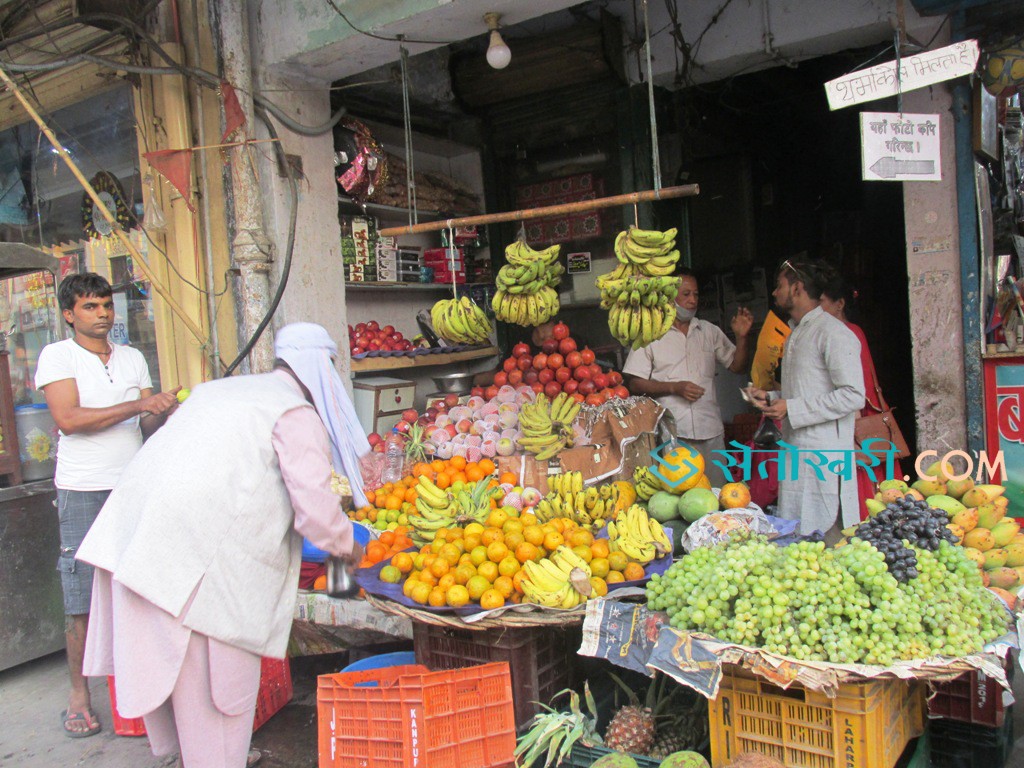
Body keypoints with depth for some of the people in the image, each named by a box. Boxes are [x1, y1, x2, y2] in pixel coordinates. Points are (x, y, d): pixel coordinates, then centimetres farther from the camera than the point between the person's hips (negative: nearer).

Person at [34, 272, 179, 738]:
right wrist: (137, 405, -18)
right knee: (82, 600, 1)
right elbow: (69, 419, -13)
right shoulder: (57, 356, 1)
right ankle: (79, 694, 14)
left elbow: (146, 428, 11)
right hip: (83, 493, -3)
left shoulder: (132, 359, 14)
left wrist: (162, 412, -12)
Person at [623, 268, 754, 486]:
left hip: (711, 432, 4)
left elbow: (737, 365, 15)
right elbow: (634, 384, -4)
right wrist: (675, 388, -14)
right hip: (671, 434, -4)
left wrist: (742, 337, -1)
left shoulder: (709, 332, 14)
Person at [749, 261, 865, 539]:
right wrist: (771, 398, 10)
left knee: (825, 534, -6)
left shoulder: (833, 333, -11)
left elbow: (853, 396, -18)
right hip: (795, 449, 9)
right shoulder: (796, 334, 20)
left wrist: (792, 408, -18)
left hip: (824, 455, -9)